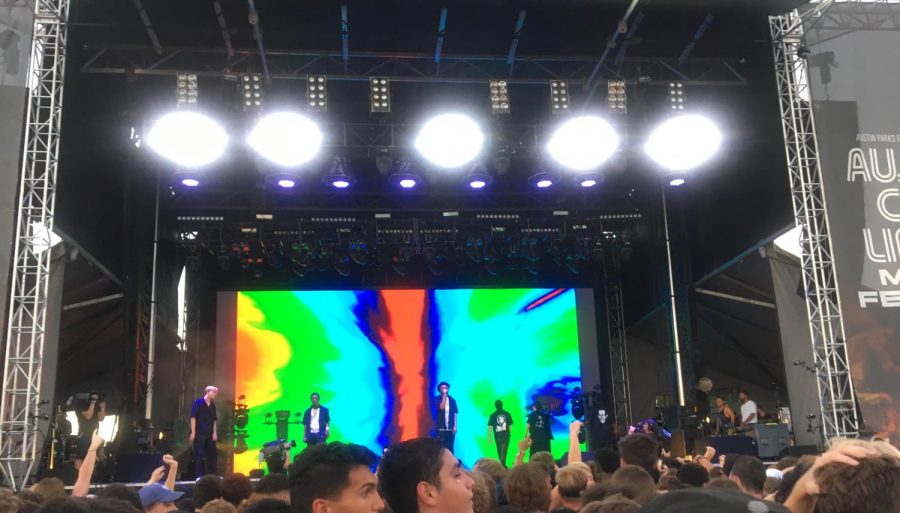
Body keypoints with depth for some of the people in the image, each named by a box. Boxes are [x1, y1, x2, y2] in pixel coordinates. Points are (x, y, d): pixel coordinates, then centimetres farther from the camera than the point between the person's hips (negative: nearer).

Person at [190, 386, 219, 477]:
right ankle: (199, 476, 1)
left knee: (212, 454, 6)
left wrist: (215, 433, 5)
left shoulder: (213, 405, 14)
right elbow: (193, 417, -9)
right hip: (199, 434, -6)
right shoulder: (198, 402, -5)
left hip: (210, 434, 6)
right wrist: (193, 432, -14)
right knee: (199, 454, -4)